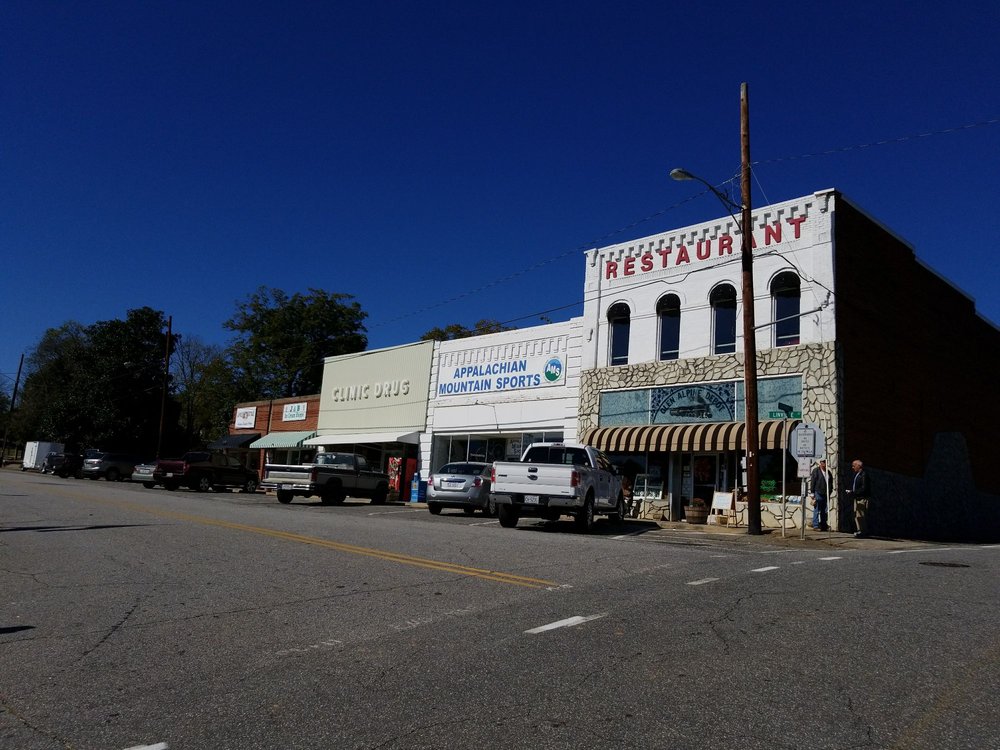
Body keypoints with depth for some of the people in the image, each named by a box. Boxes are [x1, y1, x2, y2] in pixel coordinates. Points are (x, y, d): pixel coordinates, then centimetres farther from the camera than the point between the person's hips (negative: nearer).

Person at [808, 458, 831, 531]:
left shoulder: (828, 472, 14)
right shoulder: (816, 471, -2)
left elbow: (830, 483, 19)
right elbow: (812, 482, -5)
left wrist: (829, 493, 12)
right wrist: (812, 493, -9)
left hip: (826, 494, 5)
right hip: (818, 493, -5)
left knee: (824, 511, 7)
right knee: (817, 511, -2)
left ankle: (824, 526, 13)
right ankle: (816, 525, 1)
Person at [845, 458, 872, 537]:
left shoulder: (864, 475, -13)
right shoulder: (856, 474, 15)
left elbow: (864, 488, -19)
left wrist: (853, 493, -18)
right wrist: (851, 492, 3)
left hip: (863, 498, -9)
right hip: (857, 498, 10)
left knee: (861, 516, -8)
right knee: (856, 516, 11)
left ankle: (863, 532, -3)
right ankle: (860, 530, 18)